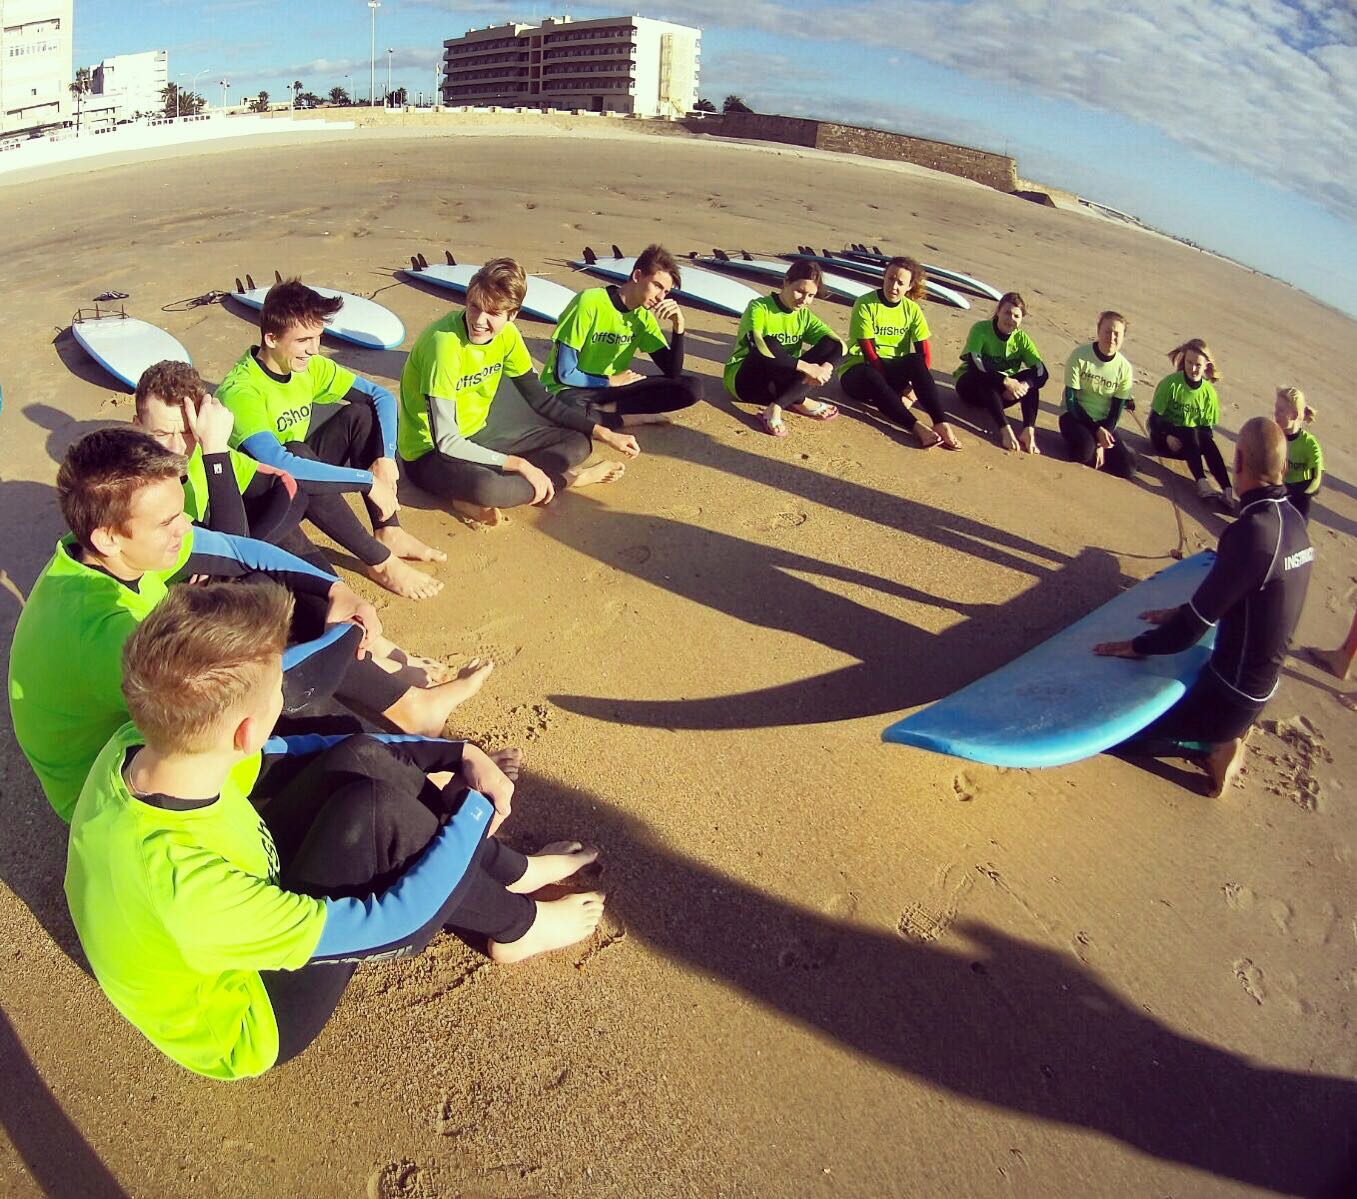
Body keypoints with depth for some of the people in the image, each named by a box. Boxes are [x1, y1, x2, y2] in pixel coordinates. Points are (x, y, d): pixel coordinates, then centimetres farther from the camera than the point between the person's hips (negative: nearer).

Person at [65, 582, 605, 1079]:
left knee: (359, 760, -10)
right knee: (372, 809, -27)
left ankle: (511, 872, 9)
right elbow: (384, 922, -30)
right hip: (247, 1020, -7)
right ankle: (517, 925, 0)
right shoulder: (190, 891, -41)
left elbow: (291, 750, -6)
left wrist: (458, 752, -10)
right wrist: (474, 811, -17)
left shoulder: (138, 746, -20)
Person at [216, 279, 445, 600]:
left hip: (303, 480, 7)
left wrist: (386, 458, -21)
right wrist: (368, 480, -41)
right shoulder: (241, 391, -29)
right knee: (296, 453, -37)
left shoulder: (309, 366, -8)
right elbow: (278, 463, -43)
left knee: (360, 413, -11)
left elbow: (382, 396, -4)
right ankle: (379, 561, -30)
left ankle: (388, 531, -14)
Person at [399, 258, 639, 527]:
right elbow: (445, 442, -29)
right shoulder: (445, 342, -27)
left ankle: (477, 500, -16)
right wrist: (521, 465, -27)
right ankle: (565, 479, -9)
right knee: (485, 486, -41)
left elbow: (541, 399, 4)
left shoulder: (506, 334, -6)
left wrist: (604, 433, -5)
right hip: (431, 452, -8)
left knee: (578, 443, 0)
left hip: (477, 434, 8)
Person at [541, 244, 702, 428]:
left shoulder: (643, 317, 0)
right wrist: (612, 381, -9)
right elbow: (564, 374, -19)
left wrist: (678, 325, -14)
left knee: (692, 387, -11)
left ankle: (605, 409, -15)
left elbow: (672, 373, -2)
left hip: (613, 387, 7)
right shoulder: (590, 302, -20)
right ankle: (637, 417, -21)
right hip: (574, 388, -6)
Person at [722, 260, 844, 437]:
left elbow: (838, 344, -8)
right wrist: (805, 367, -37)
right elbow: (757, 347, -33)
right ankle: (800, 402, -18)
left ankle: (775, 408, -25)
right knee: (769, 343, -35)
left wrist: (826, 367, -31)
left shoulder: (804, 316, 4)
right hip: (744, 379, -6)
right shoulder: (759, 307, -14)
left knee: (832, 346, -13)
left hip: (780, 382, 6)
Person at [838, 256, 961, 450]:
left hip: (892, 371, 3)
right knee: (871, 376, -39)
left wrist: (915, 387, -20)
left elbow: (925, 355, -4)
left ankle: (941, 423, -36)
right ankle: (917, 427, -45)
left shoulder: (912, 309, 1)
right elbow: (869, 354, -16)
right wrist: (898, 388, -20)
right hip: (858, 370, -3)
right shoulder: (865, 304, -11)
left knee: (916, 361, -28)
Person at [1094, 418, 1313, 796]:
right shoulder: (1293, 520, -3)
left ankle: (1213, 748, 0)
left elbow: (1198, 622, -23)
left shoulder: (1253, 530, -29)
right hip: (1257, 683, 9)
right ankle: (1222, 738, 13)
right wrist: (1182, 614, 13)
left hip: (1232, 691, -9)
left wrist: (1138, 645, -10)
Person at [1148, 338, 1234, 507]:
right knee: (1192, 433, -33)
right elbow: (1154, 417, -11)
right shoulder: (1171, 383, -11)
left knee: (1207, 441, -30)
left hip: (1192, 443, 3)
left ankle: (1228, 490, -42)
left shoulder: (1209, 392, -1)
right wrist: (1167, 437, -27)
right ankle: (1201, 482, -47)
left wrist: (1206, 440, -18)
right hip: (1165, 435, -3)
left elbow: (1207, 427, 4)